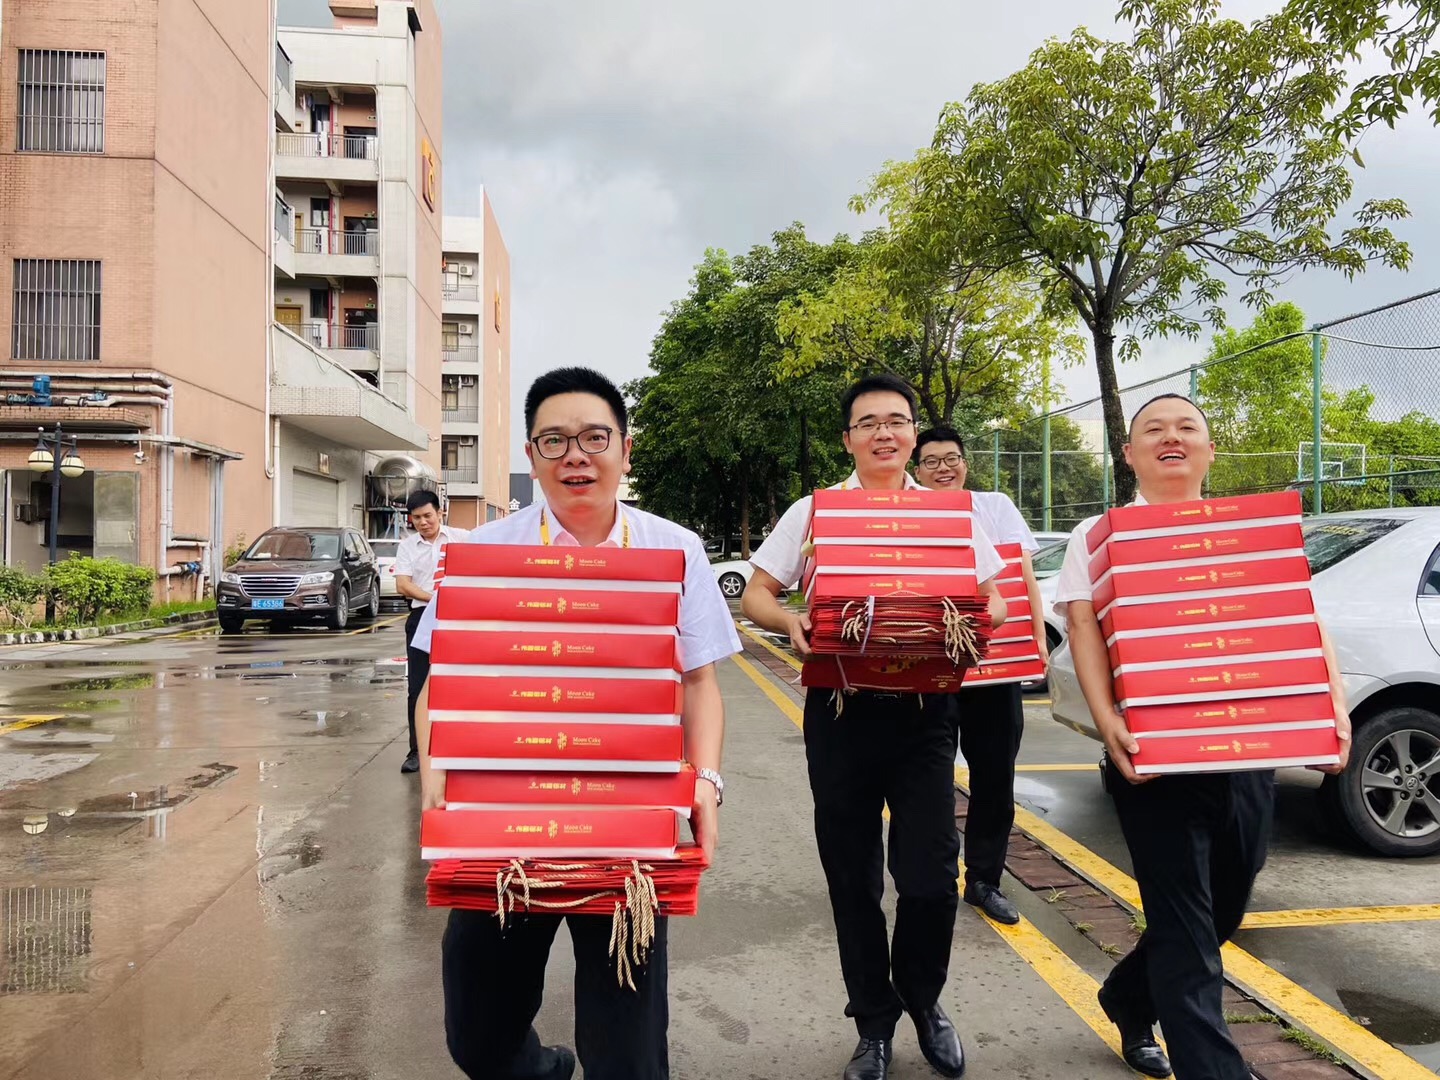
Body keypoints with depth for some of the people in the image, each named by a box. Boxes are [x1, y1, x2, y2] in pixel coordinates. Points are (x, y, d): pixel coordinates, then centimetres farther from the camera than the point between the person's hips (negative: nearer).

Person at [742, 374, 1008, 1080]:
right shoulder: (813, 511, 5)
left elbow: (993, 601, 11)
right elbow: (755, 594, 5)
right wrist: (792, 621, -17)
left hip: (923, 709, 0)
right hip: (839, 709, 0)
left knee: (931, 875, -2)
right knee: (851, 877, 9)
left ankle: (922, 1000, 29)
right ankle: (873, 1023, 31)